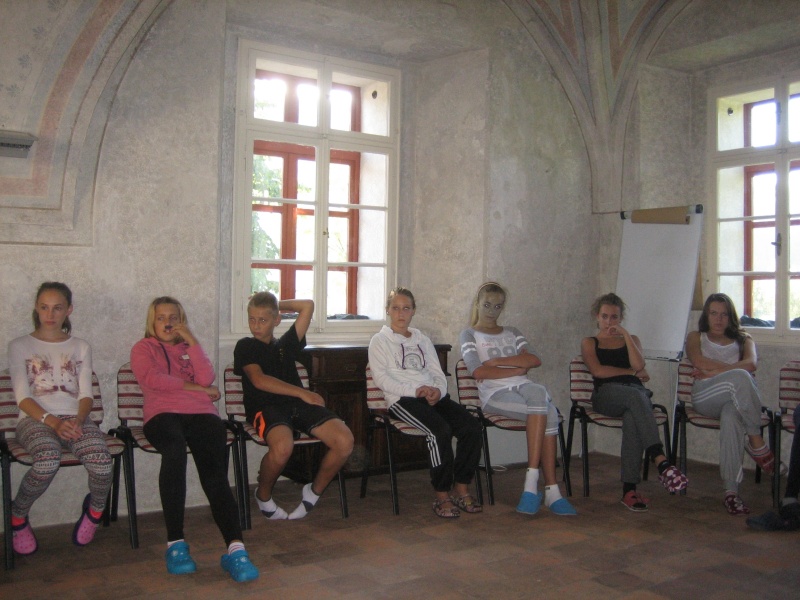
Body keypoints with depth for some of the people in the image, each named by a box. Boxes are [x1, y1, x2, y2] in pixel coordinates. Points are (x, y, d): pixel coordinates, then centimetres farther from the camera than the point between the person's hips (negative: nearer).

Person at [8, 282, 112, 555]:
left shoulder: (81, 347, 19)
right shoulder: (19, 346, 11)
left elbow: (86, 395, 9)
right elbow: (23, 397, -1)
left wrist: (78, 419, -14)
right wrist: (53, 422, -18)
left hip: (75, 419, 2)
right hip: (35, 420, -2)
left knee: (102, 462, -31)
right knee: (48, 461, -38)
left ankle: (95, 508, 4)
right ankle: (17, 515, -6)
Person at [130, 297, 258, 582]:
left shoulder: (190, 348, 29)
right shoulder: (142, 349, 22)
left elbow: (206, 378, 8)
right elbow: (153, 379, 0)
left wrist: (192, 341, 6)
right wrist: (198, 388, 1)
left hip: (202, 413, 3)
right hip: (163, 414, -2)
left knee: (214, 472, -26)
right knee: (175, 452, -39)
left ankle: (235, 548, -39)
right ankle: (175, 543, -34)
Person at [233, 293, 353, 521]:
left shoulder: (286, 344, 23)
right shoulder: (245, 346, 12)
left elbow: (308, 305, 20)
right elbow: (259, 380, -6)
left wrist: (278, 304, 24)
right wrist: (301, 393, -11)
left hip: (298, 406, 4)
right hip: (265, 407, -4)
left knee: (345, 440, -20)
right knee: (282, 446, -38)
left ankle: (314, 491, 5)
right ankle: (263, 495, -5)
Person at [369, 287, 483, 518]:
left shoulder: (422, 340, 26)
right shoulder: (380, 340, 10)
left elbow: (438, 374, 18)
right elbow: (381, 378, -4)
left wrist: (437, 390, -7)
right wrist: (415, 390, -15)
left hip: (434, 396, 6)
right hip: (402, 399, -5)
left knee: (472, 427, -19)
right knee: (441, 431, -32)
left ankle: (461, 489, -7)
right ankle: (442, 495, -18)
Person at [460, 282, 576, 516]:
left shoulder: (512, 333, 28)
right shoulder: (469, 334, 15)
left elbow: (534, 360, 7)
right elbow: (478, 371, -4)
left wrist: (496, 361, -3)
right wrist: (517, 369, -1)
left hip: (522, 386, 4)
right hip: (495, 393, -4)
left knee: (538, 393, -34)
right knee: (547, 412, -30)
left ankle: (532, 484, -34)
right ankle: (550, 490, -30)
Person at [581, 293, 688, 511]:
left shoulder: (631, 339, 29)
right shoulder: (589, 343, 24)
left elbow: (639, 365, 7)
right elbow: (597, 371, 4)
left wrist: (626, 335, 6)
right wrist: (632, 372, 7)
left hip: (636, 392, 2)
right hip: (606, 395, -2)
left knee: (632, 417, -38)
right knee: (635, 396, -40)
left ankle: (629, 489, -47)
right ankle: (661, 462, -53)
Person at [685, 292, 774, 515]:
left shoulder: (743, 340, 29)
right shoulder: (695, 337, 28)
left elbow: (752, 363, 3)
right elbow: (699, 361, 2)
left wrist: (714, 372, -5)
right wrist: (735, 369, 1)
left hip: (738, 398, 1)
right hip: (704, 396, -1)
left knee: (731, 416, -39)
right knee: (740, 377, -36)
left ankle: (731, 491, -43)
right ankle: (756, 441, -26)